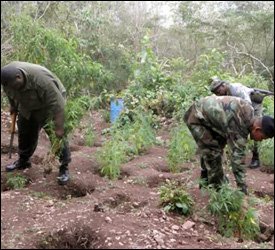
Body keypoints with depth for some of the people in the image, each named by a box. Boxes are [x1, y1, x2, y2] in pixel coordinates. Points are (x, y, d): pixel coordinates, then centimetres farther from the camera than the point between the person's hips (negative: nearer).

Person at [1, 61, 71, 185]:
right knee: (24, 133, 15)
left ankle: (64, 167, -3)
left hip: (48, 106, -6)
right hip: (27, 107, 6)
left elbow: (57, 104, -39)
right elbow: (10, 93, 2)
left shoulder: (41, 79, -41)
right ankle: (23, 161, 33)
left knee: (57, 136, -10)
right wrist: (13, 106, 12)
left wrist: (59, 128, -40)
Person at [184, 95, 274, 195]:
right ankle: (217, 188, 3)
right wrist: (242, 186, -24)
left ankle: (206, 182, 32)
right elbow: (238, 155, -29)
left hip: (205, 113, 9)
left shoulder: (250, 113, -6)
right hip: (196, 117, -9)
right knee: (212, 154, -11)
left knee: (208, 151, 17)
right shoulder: (239, 127, -31)